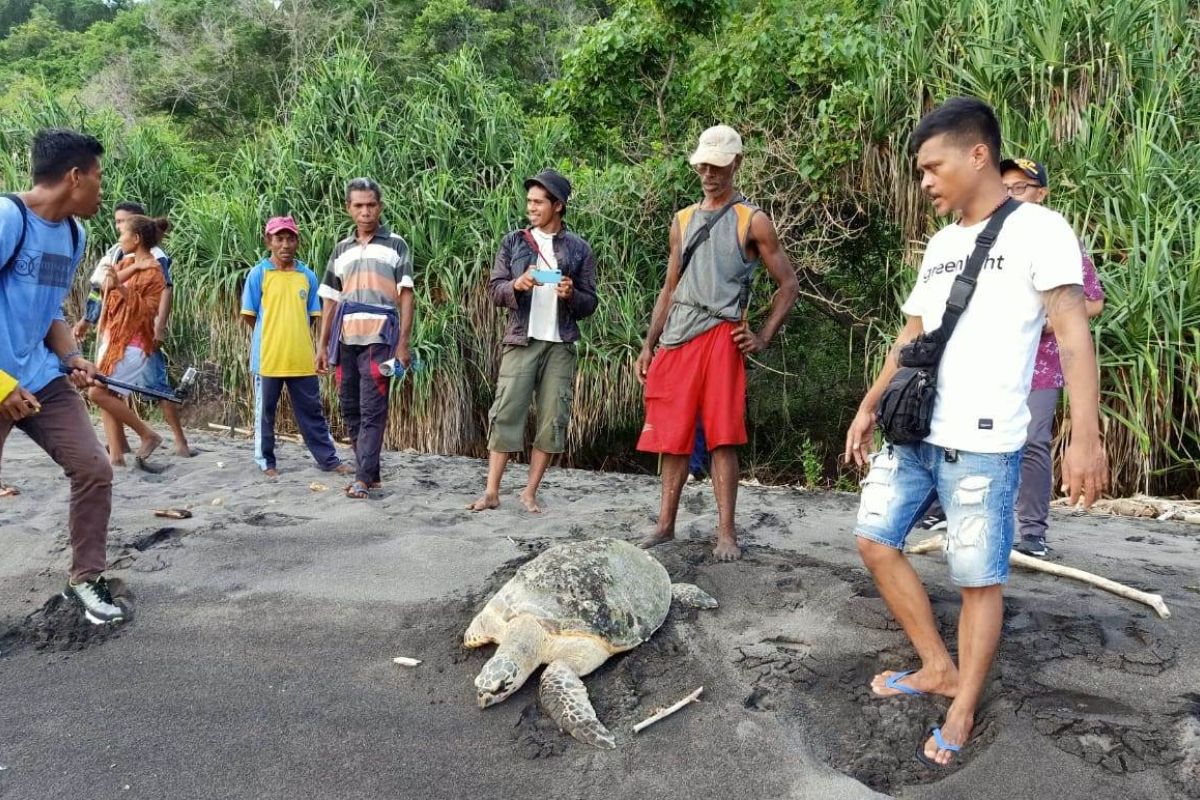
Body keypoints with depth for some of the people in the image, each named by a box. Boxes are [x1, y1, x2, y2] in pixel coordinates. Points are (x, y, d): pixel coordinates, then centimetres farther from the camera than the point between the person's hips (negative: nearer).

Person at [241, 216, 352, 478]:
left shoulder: (307, 276, 5)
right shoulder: (259, 274, -3)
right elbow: (249, 315, 1)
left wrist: (294, 338, 6)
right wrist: (273, 338, 5)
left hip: (302, 358, 3)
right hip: (268, 357, -2)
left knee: (312, 411, 10)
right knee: (265, 412, 9)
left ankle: (328, 459, 17)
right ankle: (266, 462, 21)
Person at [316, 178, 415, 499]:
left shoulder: (395, 245, 5)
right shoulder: (342, 249, 17)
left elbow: (406, 296, -1)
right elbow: (331, 300, 18)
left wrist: (403, 343, -9)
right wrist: (322, 345, 12)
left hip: (379, 339, -5)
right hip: (345, 340, 5)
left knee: (372, 411, -6)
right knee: (350, 409, 9)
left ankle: (363, 478, -3)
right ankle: (371, 473, 20)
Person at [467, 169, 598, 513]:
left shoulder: (579, 248, 5)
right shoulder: (513, 242, 7)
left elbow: (590, 303, 6)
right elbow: (494, 288, 5)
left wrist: (571, 295, -15)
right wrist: (516, 285, -15)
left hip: (561, 345, 1)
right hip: (521, 341, 0)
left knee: (552, 420, 0)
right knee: (506, 413, -4)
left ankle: (530, 493, 10)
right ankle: (492, 492, 1)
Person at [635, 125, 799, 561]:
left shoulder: (752, 221, 4)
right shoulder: (682, 221, 18)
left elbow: (789, 285, 5)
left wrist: (763, 338, -4)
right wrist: (649, 344, 13)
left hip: (720, 338, -4)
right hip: (676, 339, 5)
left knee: (722, 438, -5)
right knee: (672, 436, 6)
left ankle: (726, 532, 2)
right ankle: (666, 524, 16)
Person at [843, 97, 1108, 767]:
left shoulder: (1039, 229, -6)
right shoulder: (941, 243, 16)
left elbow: (1073, 331, -13)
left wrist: (1086, 435, -22)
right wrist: (869, 407, 19)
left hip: (983, 442, -8)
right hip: (914, 432, 8)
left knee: (980, 578, 0)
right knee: (876, 540, 9)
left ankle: (963, 711, 16)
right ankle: (939, 668, 23)